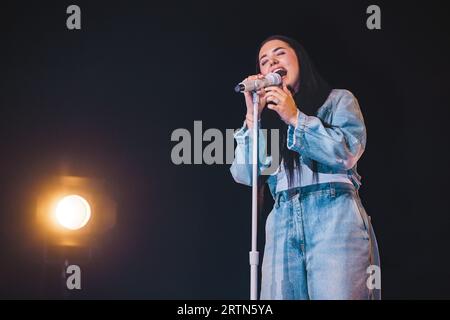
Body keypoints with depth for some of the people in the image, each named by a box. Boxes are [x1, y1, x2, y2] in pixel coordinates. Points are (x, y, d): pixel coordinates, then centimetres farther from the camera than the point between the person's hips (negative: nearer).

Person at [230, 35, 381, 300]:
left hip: (334, 217, -3)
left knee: (337, 294, -16)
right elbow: (245, 175, 8)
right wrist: (253, 115, 5)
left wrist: (295, 118, -2)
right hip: (283, 224, 3)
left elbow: (347, 152, -2)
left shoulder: (339, 100, 16)